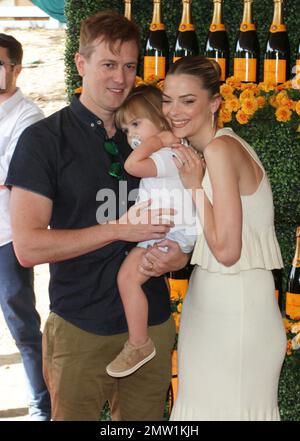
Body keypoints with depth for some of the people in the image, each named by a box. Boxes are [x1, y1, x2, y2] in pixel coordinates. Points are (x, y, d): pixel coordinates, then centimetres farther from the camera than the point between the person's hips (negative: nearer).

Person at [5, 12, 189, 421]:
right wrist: (121, 228, -17)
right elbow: (28, 246, -14)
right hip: (81, 331, -4)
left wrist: (179, 254, -6)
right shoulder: (44, 139, -7)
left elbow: (175, 219, 17)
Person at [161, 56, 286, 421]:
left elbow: (226, 250, -20)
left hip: (237, 309, -9)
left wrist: (194, 184, -16)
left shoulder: (221, 149, -17)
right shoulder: (202, 150, 10)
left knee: (229, 409, 2)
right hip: (207, 300, 9)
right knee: (200, 406, 16)